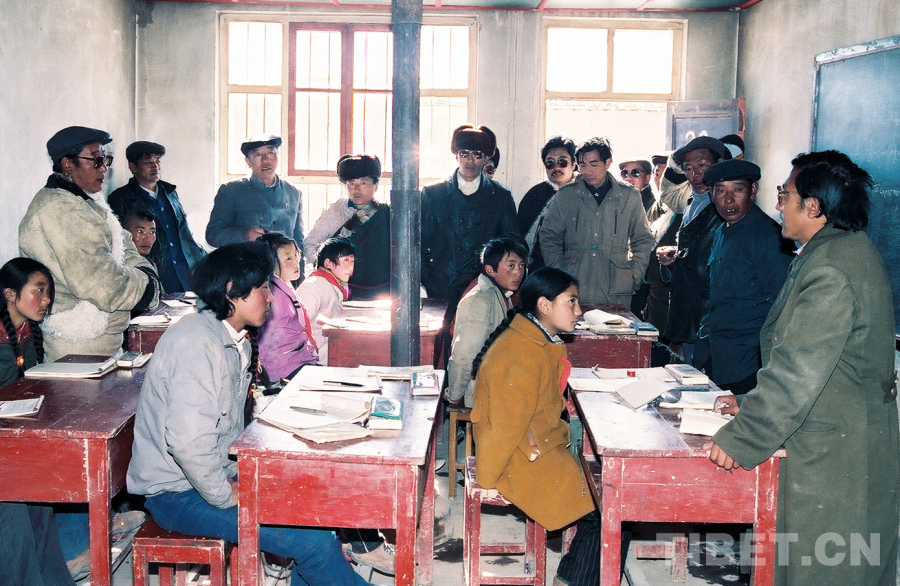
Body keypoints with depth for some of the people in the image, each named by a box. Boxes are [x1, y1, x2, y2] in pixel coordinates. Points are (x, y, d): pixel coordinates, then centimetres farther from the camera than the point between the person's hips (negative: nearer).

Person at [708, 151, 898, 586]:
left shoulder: (830, 268, -22)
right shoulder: (847, 251, 12)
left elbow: (798, 369, -26)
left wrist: (741, 438, -21)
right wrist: (753, 404, 16)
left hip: (833, 455, -10)